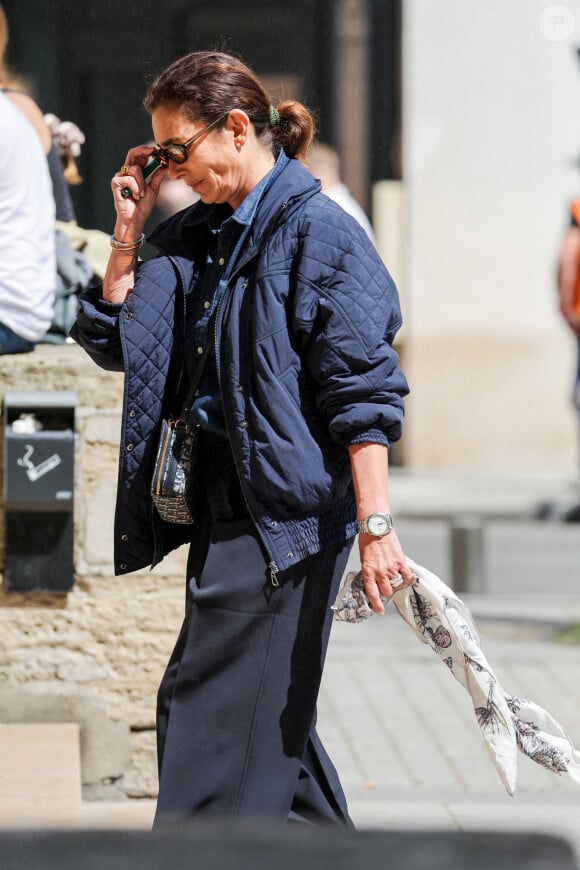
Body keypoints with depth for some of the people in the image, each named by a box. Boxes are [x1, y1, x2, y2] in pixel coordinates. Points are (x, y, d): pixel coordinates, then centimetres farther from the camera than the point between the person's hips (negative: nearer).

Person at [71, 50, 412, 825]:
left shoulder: (318, 232, -12)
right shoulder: (193, 237, 12)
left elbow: (362, 393, -15)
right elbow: (113, 344, 18)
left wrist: (375, 526, -19)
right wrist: (128, 232, 6)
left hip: (288, 511, -9)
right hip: (222, 511, 9)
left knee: (212, 714, -9)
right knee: (271, 717, 15)